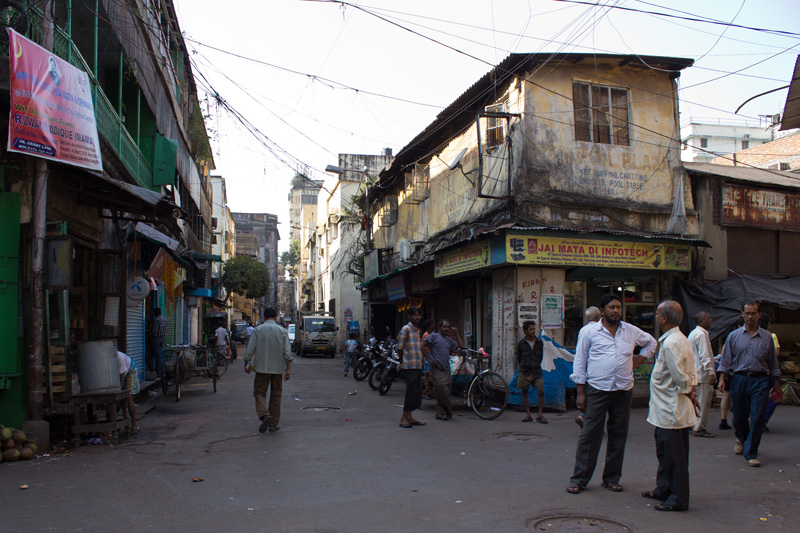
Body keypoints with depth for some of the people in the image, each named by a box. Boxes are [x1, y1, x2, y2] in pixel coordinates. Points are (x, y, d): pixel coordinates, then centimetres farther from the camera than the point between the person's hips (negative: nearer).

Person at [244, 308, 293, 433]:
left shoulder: (258, 330, -3)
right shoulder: (282, 331, 3)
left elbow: (250, 349, -4)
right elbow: (287, 352, -2)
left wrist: (246, 362, 10)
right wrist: (288, 369, 1)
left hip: (262, 368, -2)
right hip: (278, 368, 2)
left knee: (260, 393, 3)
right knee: (276, 395, 11)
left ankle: (264, 415, -23)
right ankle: (274, 424, 13)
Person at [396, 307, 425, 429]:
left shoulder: (417, 330, 19)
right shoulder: (406, 329, -8)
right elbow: (399, 348, -8)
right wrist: (403, 362, -1)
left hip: (418, 366, 8)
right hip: (409, 367, -8)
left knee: (418, 393, 9)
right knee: (411, 392, -9)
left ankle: (409, 417, 17)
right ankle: (404, 418, 0)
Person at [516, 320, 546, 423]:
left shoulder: (539, 342, 5)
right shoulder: (521, 343, -1)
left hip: (536, 371, 1)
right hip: (524, 372, -1)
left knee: (541, 392, -8)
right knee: (525, 392, 4)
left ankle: (540, 415, 1)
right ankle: (528, 414, 14)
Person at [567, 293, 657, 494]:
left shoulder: (631, 331, 11)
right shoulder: (589, 331, 1)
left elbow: (651, 342, 30)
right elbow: (579, 362, 2)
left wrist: (638, 360, 15)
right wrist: (580, 392, -3)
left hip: (624, 390, 4)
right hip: (597, 389, -4)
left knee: (618, 436, 8)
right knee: (590, 434, -4)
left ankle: (612, 478, 20)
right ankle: (579, 479, 3)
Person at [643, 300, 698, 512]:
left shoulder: (670, 344, -22)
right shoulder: (681, 339, 11)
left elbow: (681, 378, -23)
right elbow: (691, 373, 14)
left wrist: (689, 394, -7)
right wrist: (692, 392, 7)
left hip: (670, 410, -11)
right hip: (668, 409, 11)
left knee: (673, 455, 0)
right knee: (665, 452, 20)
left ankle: (678, 499, 10)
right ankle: (664, 490, 33)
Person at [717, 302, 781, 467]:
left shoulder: (767, 337, 7)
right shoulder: (734, 336, 6)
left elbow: (773, 362, 13)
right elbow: (726, 359, 6)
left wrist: (776, 384, 12)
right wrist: (722, 378, -3)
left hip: (760, 381, 0)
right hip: (739, 379, 0)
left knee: (757, 418, -6)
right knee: (739, 416, 10)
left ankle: (751, 453, 3)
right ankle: (741, 439, 41)